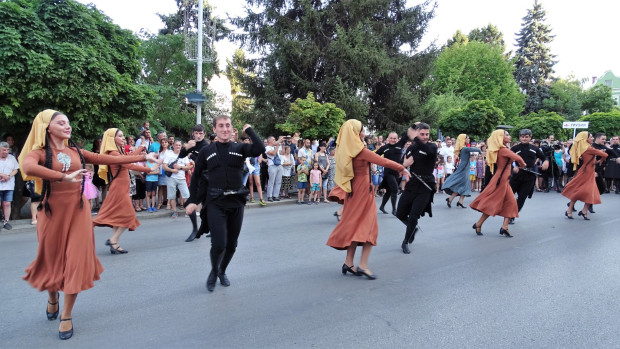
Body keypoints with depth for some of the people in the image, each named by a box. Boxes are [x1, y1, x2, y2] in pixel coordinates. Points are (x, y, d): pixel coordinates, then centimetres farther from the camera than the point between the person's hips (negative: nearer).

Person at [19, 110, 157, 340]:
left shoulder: (76, 152, 7)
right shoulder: (39, 153, -7)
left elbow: (107, 159, 8)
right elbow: (28, 167, -30)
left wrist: (141, 157, 8)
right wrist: (65, 177, -37)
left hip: (78, 209, 3)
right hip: (53, 211, -2)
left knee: (77, 259, -1)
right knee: (53, 258, 11)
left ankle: (66, 317, 12)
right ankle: (52, 298, 43)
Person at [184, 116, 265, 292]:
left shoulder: (240, 148, 2)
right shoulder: (207, 151, 3)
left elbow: (260, 149, -18)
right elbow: (196, 176, 9)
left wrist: (249, 130, -8)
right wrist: (193, 201, 6)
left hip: (237, 202, 2)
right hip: (216, 203, -1)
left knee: (232, 243, 11)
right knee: (219, 244, -10)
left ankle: (222, 271, 38)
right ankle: (213, 272, 21)